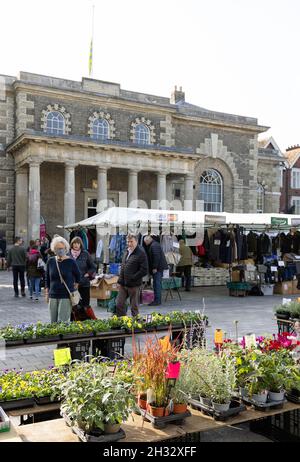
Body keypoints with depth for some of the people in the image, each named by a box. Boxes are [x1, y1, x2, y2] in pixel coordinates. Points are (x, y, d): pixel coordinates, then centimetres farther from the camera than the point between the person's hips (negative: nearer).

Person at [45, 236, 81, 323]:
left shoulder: (71, 262, -5)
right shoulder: (51, 261, 5)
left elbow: (78, 277, 9)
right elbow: (47, 279, 13)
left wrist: (75, 287, 8)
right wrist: (47, 293, 12)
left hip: (66, 296, -4)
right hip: (53, 295, 4)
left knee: (62, 322, -8)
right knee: (53, 322, 8)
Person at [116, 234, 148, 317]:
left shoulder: (141, 253, -11)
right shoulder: (126, 252, 13)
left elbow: (144, 270, -17)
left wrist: (132, 278, -17)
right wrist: (120, 279, 12)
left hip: (133, 285, -7)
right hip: (123, 284, 7)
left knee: (134, 307, 5)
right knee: (119, 304, 9)